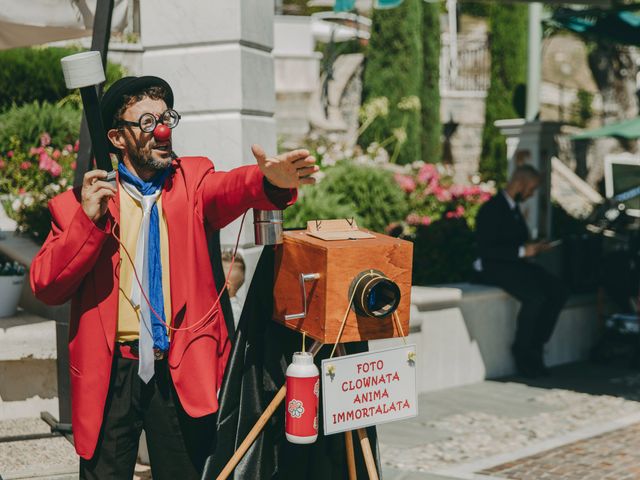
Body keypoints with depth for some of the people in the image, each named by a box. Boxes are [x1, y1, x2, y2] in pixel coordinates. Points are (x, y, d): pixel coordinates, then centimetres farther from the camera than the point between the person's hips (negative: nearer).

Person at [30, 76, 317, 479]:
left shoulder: (192, 181, 5)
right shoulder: (83, 202, 3)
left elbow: (231, 188, -18)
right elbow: (46, 287, -3)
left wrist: (271, 180, -41)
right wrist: (88, 220, -15)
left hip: (181, 371, 1)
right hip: (110, 373, 0)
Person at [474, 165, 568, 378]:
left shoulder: (514, 208, 16)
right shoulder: (491, 209, -13)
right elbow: (486, 249, -21)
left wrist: (532, 247, 2)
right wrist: (522, 251, -22)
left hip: (516, 263, 9)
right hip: (494, 267, -9)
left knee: (558, 290, -13)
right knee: (535, 296, -30)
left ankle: (534, 346, -7)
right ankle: (522, 350, -12)